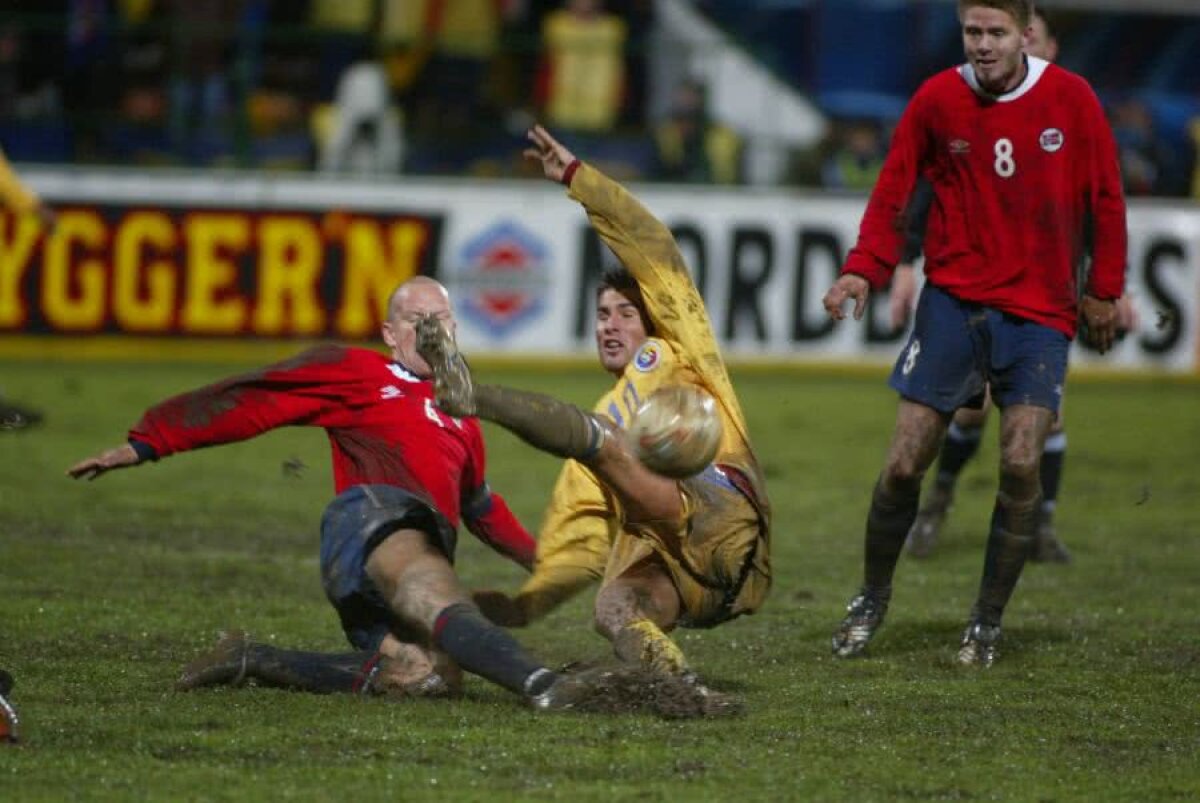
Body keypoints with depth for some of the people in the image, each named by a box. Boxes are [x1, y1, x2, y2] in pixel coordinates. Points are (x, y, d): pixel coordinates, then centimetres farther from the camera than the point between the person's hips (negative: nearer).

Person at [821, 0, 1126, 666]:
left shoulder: (1071, 99, -3)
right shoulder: (937, 100, -2)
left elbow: (1105, 196, 6)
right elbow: (893, 190, 3)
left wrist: (1103, 290, 5)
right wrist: (862, 271, -11)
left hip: (1040, 312, -1)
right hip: (953, 299, 1)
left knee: (1021, 461, -14)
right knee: (904, 462, -4)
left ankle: (988, 621, 1)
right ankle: (871, 600, 18)